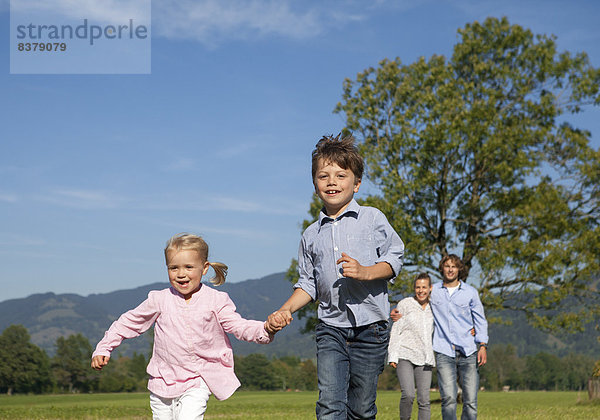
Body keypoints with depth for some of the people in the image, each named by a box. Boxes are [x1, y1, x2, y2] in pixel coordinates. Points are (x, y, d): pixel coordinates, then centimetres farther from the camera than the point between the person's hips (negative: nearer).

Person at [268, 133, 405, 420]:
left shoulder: (372, 219, 2)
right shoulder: (311, 235, 11)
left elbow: (394, 258, -1)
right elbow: (308, 284, 16)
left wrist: (365, 272, -18)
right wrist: (286, 310, 0)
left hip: (369, 327, -1)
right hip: (331, 328, 2)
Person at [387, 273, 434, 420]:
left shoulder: (433, 307, 13)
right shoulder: (405, 304, 2)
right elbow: (396, 330, 1)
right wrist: (392, 356, -5)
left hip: (424, 358, 3)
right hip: (405, 355, -3)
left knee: (424, 399, -4)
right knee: (408, 395, -19)